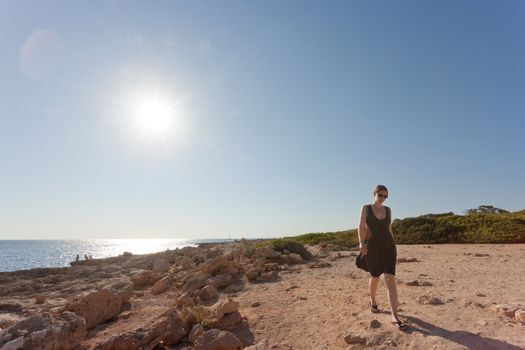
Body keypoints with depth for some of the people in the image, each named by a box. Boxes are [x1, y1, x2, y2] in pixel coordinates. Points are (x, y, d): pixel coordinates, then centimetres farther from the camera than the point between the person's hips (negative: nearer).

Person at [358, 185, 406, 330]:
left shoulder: (388, 210, 7)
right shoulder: (366, 208, -3)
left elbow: (389, 229, 15)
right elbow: (361, 227, -9)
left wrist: (394, 247, 16)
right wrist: (361, 243, -23)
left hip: (388, 247, 2)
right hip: (372, 248, -2)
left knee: (390, 279, -12)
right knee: (375, 278, 12)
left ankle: (395, 316, -11)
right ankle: (373, 300, 42)